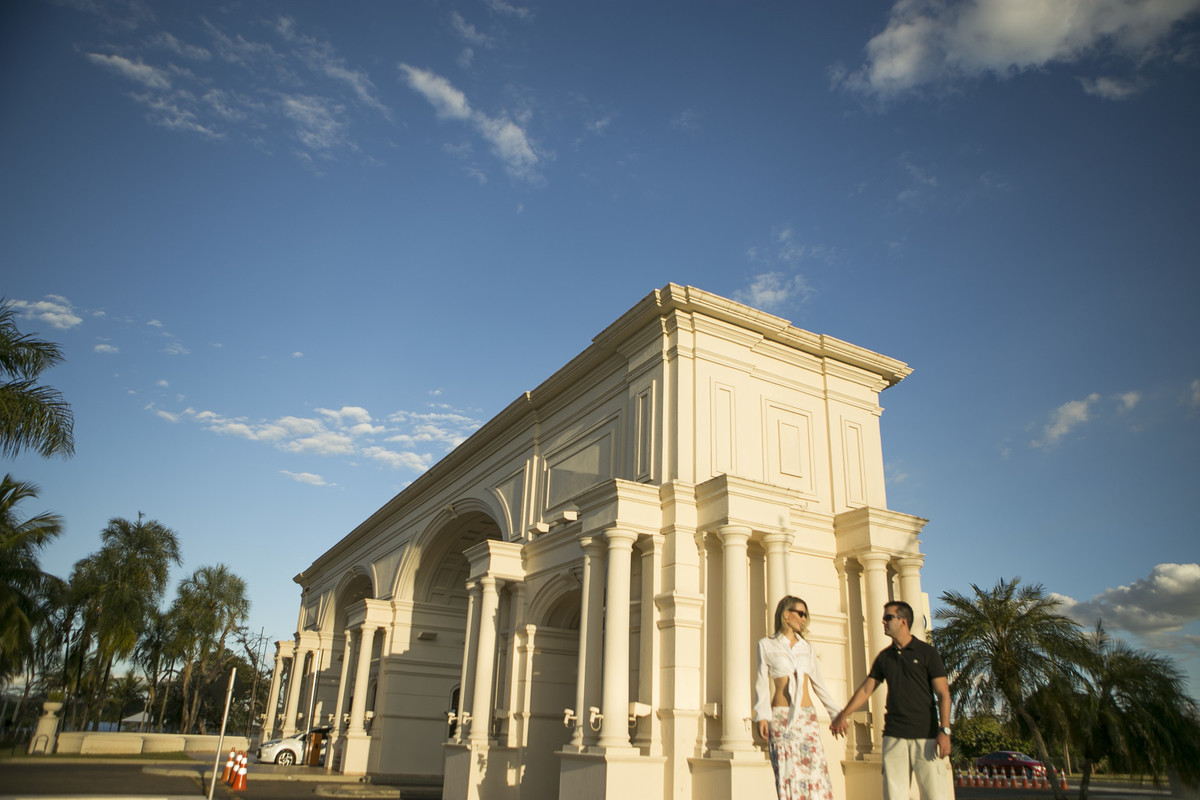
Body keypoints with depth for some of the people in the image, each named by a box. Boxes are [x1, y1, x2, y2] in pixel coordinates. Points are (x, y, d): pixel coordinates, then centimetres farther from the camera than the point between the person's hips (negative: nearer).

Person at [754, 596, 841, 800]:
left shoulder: (807, 647, 14)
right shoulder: (766, 645, 4)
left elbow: (818, 684, 16)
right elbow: (762, 682, -1)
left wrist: (837, 714, 12)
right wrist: (762, 716, -11)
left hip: (806, 717, 3)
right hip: (780, 718, -3)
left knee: (815, 767, -6)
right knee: (788, 773, -6)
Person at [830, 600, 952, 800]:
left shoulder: (926, 652, 0)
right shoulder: (884, 656, 12)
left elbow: (943, 694, -4)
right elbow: (865, 690, 14)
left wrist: (944, 730, -14)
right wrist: (843, 716, 6)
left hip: (926, 735, -4)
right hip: (894, 736, 4)